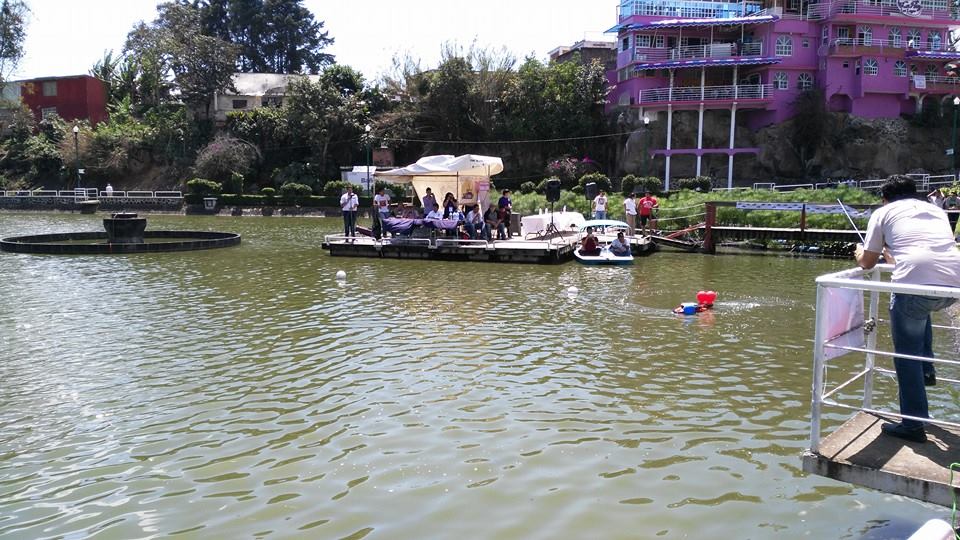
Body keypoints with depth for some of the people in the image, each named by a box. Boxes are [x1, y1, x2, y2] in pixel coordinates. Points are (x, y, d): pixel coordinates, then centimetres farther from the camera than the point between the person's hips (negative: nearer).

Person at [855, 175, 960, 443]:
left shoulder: (884, 212, 17)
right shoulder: (936, 210, 30)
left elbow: (867, 263, 20)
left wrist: (860, 253, 42)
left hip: (916, 284, -5)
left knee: (906, 354, 7)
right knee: (921, 309, 37)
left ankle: (913, 424, 7)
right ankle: (926, 369, 30)